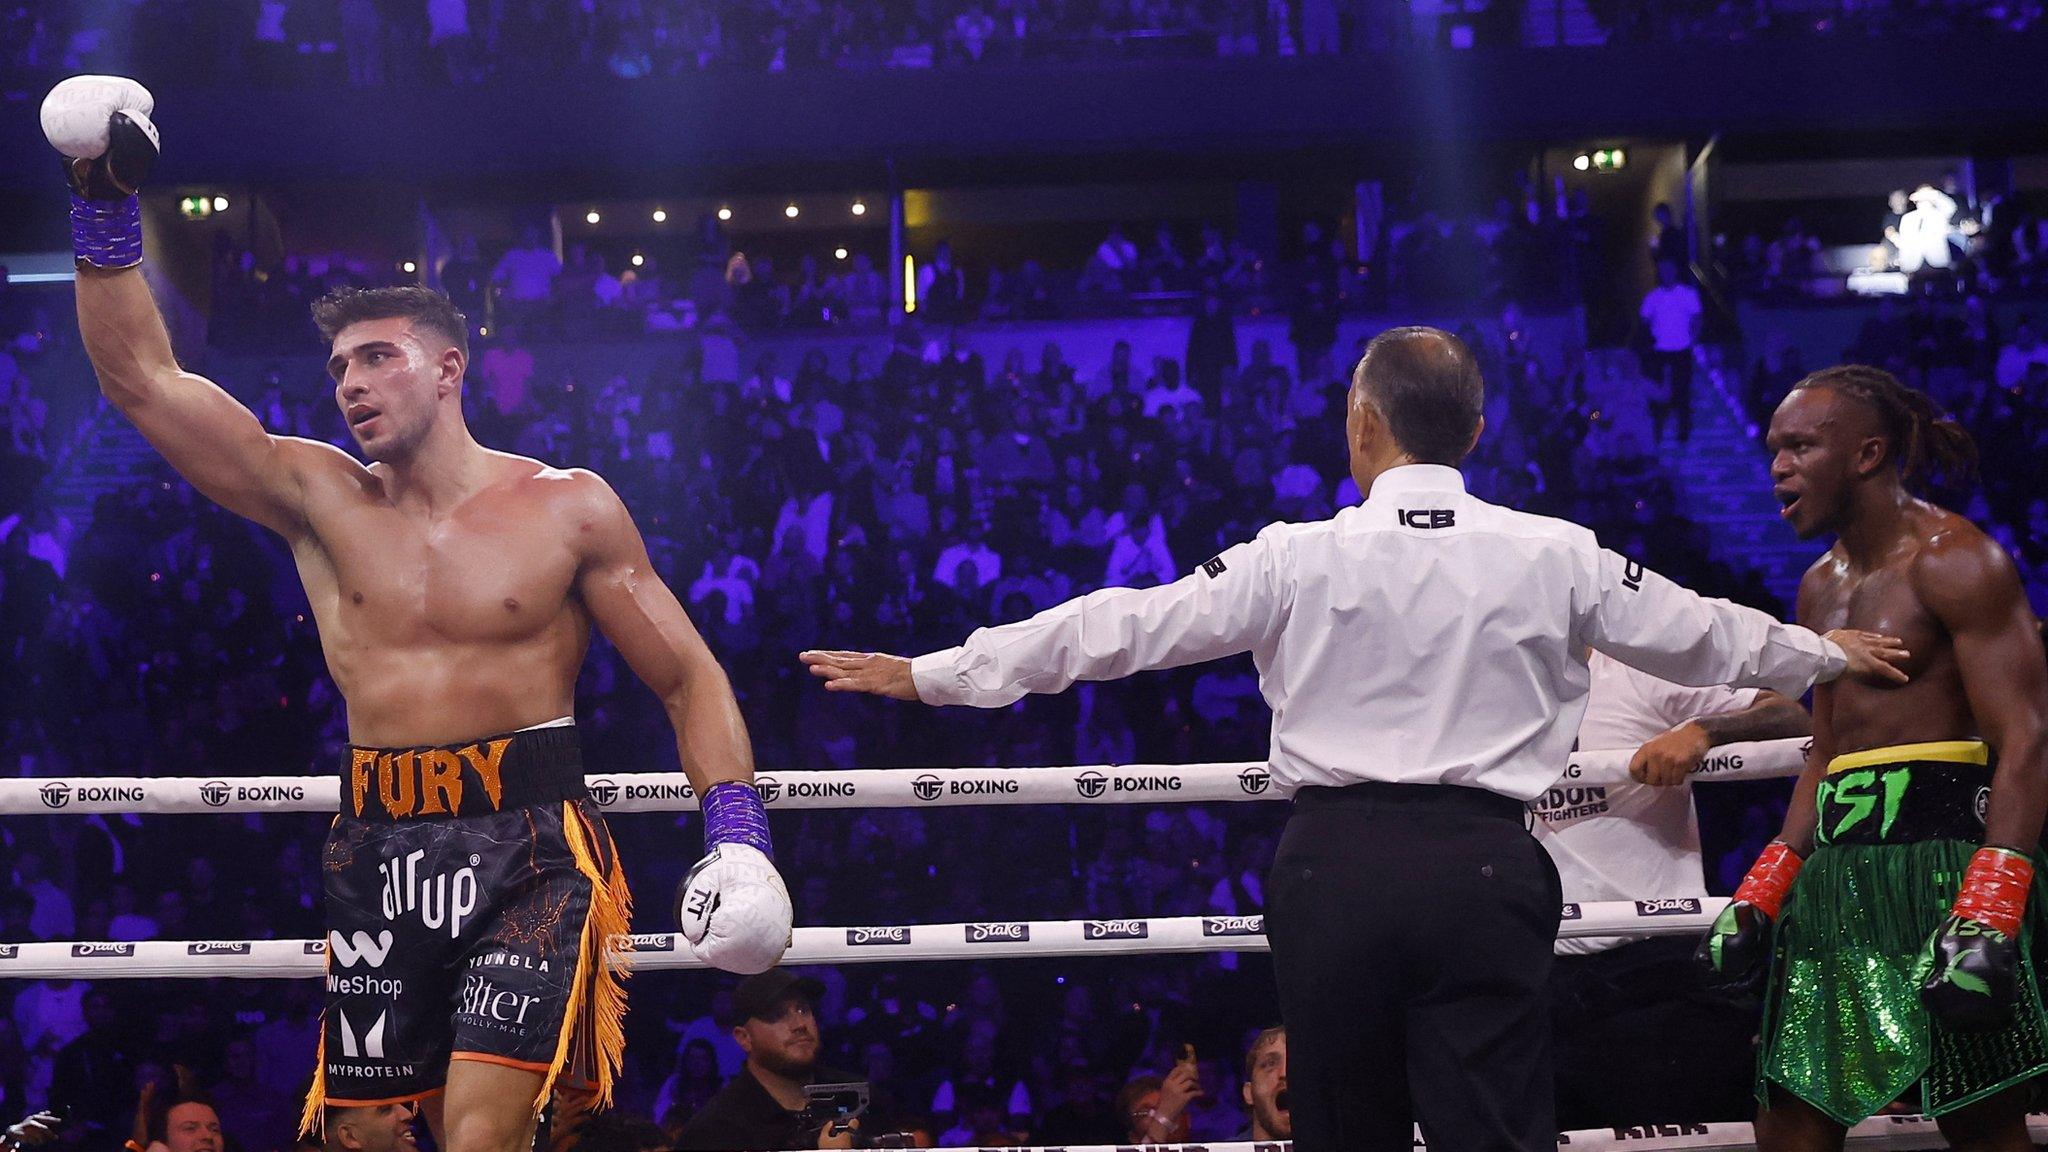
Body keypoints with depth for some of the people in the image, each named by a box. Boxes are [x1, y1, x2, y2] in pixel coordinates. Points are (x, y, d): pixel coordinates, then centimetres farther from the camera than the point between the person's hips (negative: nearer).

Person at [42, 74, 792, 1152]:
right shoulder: (321, 500, 9)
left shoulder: (566, 508, 2)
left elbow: (690, 677, 4)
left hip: (529, 846, -3)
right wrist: (105, 209, -3)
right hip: (377, 850, 4)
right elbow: (141, 376, 5)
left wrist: (737, 832, -10)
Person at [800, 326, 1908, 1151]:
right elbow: (1701, 634, 19)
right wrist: (1826, 654, 39)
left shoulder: (1300, 560, 0)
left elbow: (1120, 628, 2)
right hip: (1484, 867, 0)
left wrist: (924, 674, 9)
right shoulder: (1555, 556, 5)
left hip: (1333, 866, 0)